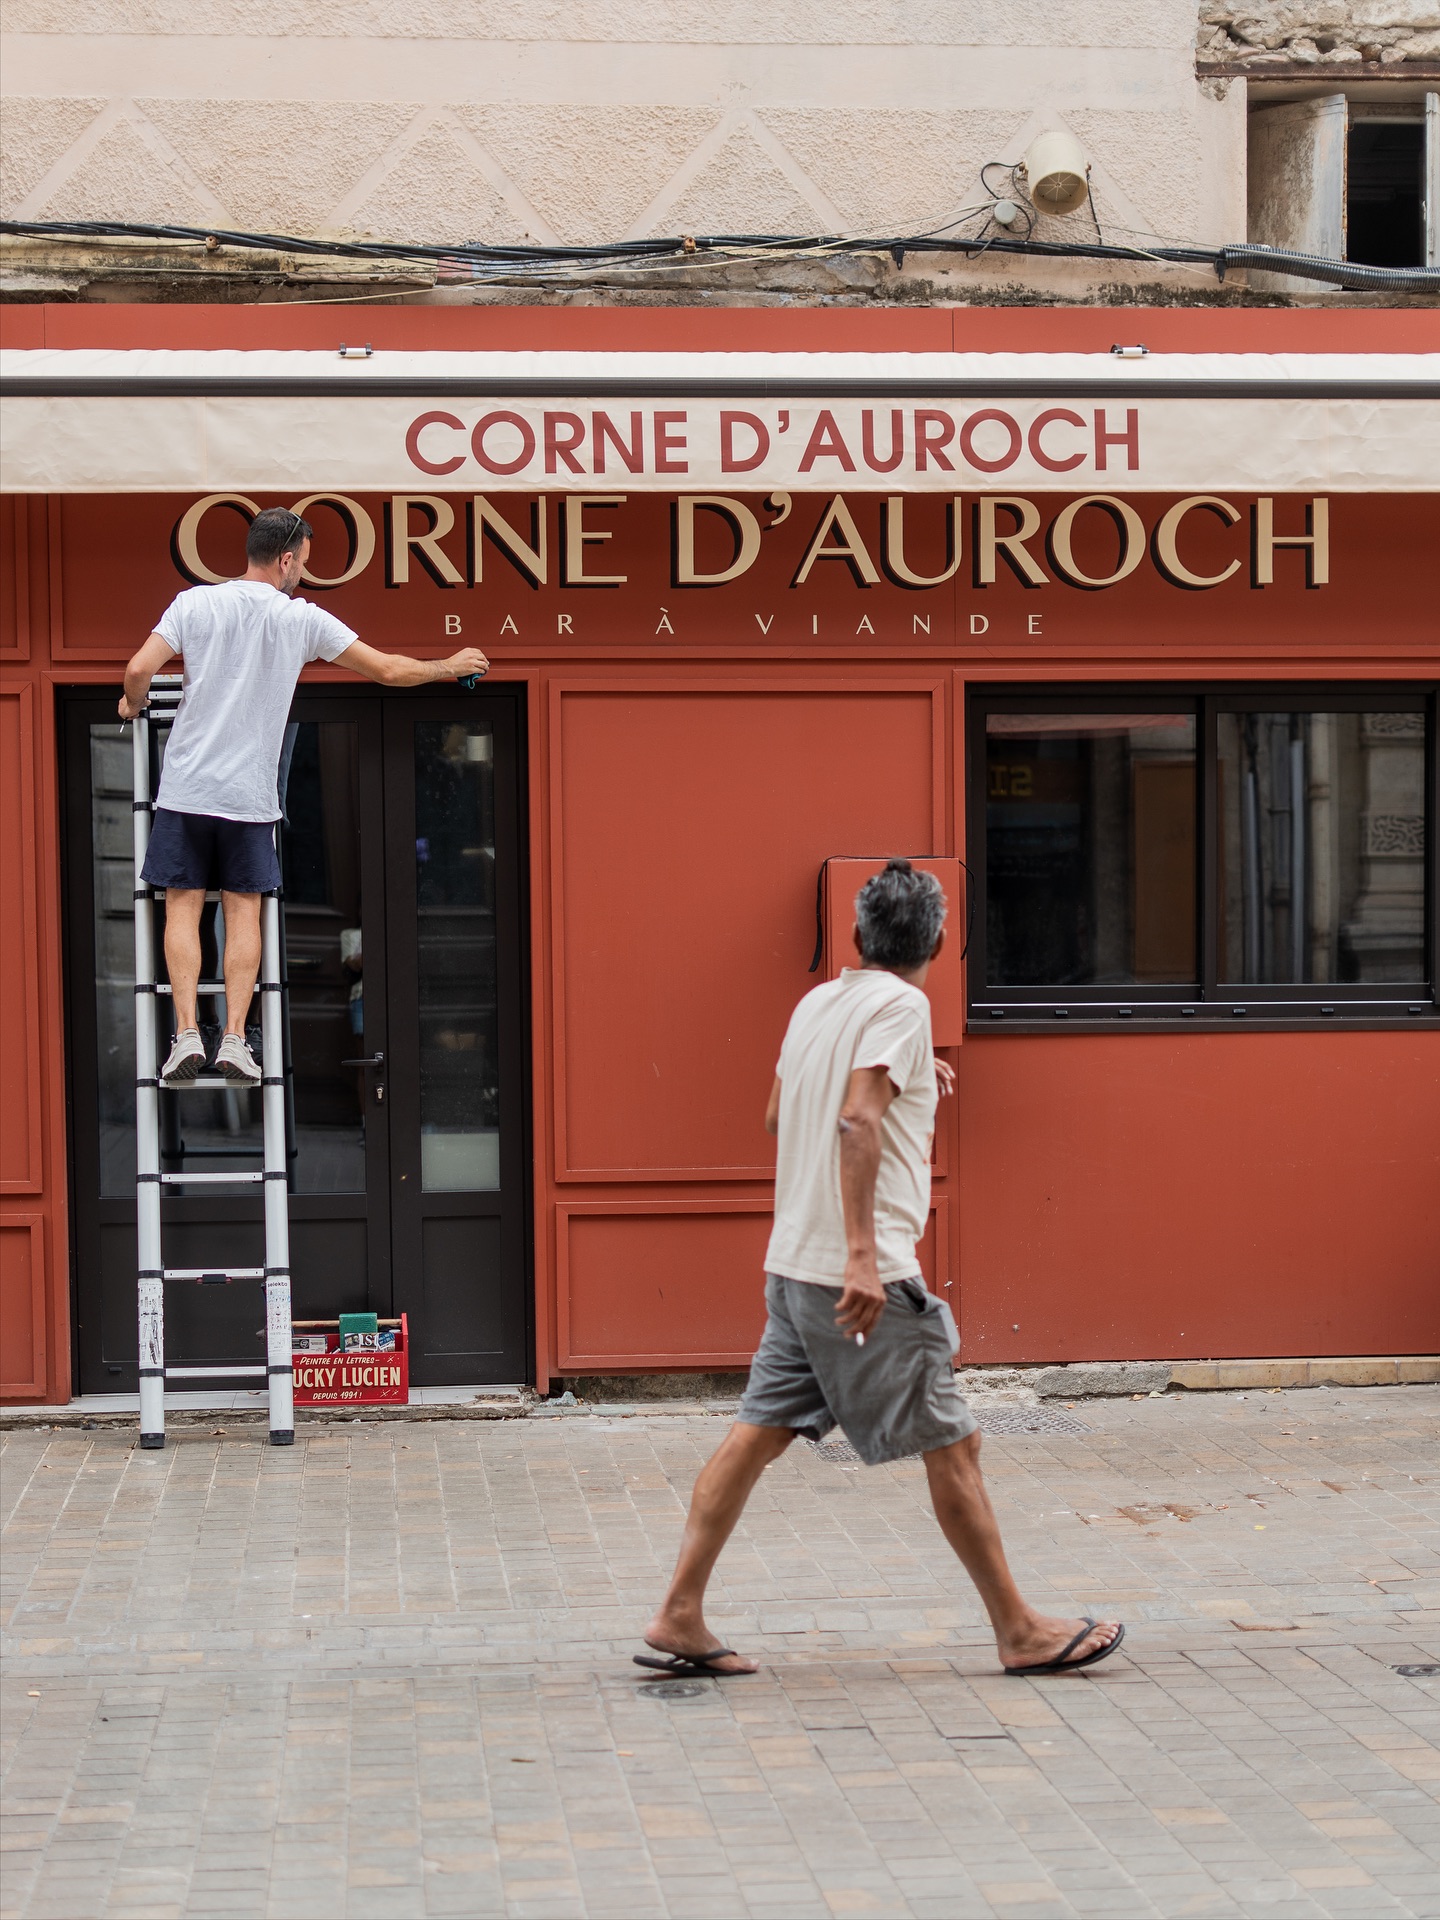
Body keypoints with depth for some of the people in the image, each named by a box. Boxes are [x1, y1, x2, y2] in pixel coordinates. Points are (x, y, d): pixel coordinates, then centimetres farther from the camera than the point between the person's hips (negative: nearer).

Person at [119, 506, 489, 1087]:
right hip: (251, 796, 0)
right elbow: (389, 670, 3)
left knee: (183, 907, 5)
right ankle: (235, 1038, -1)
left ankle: (187, 1033, -5)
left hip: (187, 788, 0)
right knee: (243, 912, 6)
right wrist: (449, 667, 20)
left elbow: (139, 670, -8)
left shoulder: (194, 603, -1)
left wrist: (133, 704, 16)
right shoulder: (302, 619, -1)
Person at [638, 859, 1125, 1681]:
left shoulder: (817, 1003, 14)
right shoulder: (901, 1006, -10)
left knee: (760, 1431, 7)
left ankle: (680, 1619, 5)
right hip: (867, 1273, -8)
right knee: (951, 1443, 0)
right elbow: (857, 1122, -22)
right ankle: (1022, 1632, 7)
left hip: (795, 1267, 8)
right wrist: (862, 1254, -28)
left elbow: (779, 1114, 27)